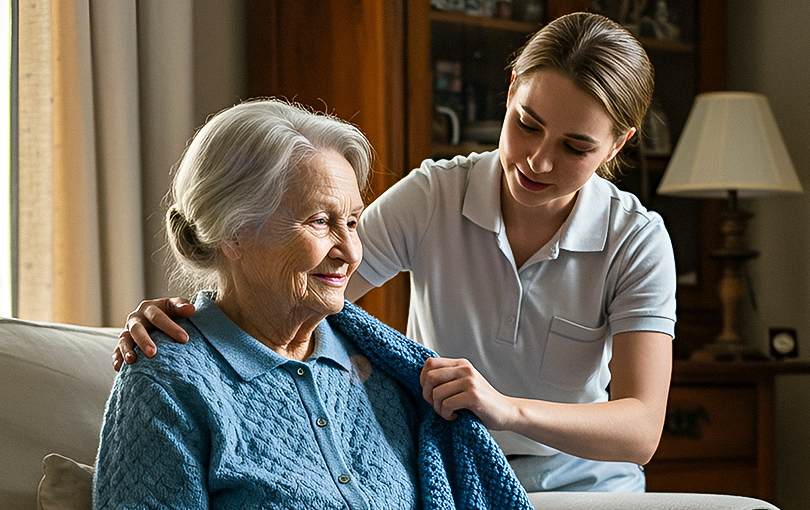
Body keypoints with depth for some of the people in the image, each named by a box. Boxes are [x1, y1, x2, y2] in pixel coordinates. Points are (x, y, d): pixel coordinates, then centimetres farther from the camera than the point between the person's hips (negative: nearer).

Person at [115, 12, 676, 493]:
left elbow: (641, 429, -19)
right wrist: (182, 314, -32)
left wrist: (509, 409, -37)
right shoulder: (434, 196, -7)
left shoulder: (637, 241, -10)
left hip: (579, 483, 0)